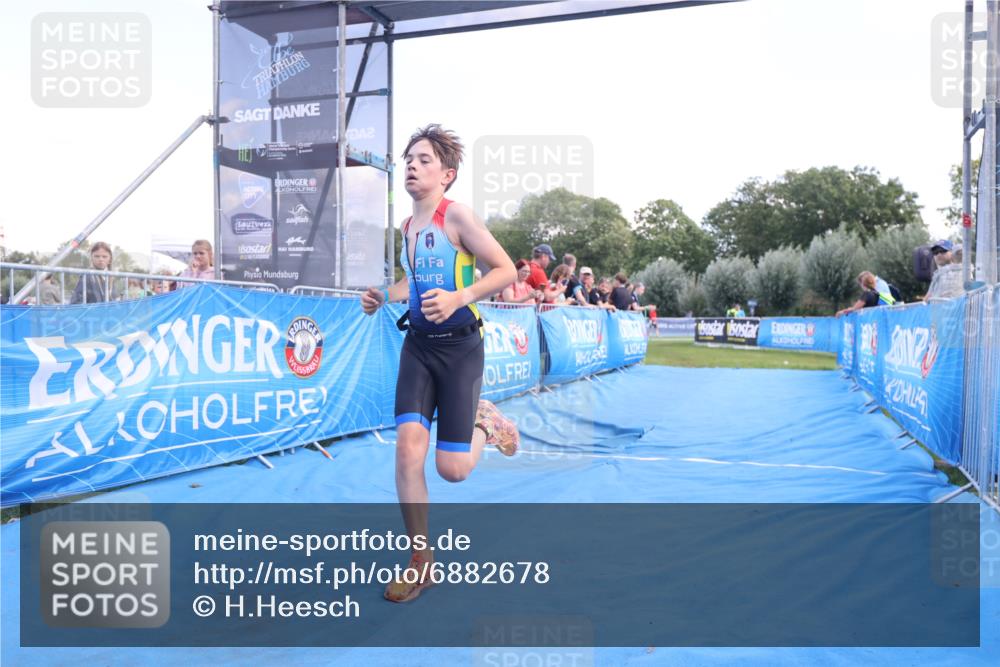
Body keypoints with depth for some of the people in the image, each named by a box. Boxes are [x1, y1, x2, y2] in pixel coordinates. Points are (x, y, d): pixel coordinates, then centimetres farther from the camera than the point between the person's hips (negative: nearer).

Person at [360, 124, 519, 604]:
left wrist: (458, 297, -26)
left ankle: (484, 425, 31)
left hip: (459, 347, -5)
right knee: (408, 446, -9)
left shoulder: (456, 214, -11)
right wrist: (384, 296, 7)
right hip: (418, 345, 5)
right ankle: (421, 561, 6)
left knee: (452, 469, -4)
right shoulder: (407, 226, 10)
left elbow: (506, 270, -12)